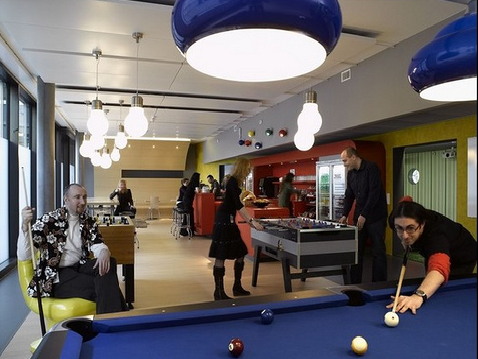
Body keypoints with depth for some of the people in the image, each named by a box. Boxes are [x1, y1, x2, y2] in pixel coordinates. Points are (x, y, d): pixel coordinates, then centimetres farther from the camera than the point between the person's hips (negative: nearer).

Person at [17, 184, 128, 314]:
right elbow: (23, 256, -15)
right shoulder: (48, 220, -9)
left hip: (80, 267, 5)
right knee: (104, 285, -26)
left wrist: (104, 252, -29)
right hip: (57, 277, -5)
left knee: (109, 263, -26)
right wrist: (24, 225, -31)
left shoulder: (88, 222, 6)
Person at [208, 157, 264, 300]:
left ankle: (237, 287, 22)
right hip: (224, 221, -10)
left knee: (240, 253, 12)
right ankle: (219, 293, 3)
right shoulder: (233, 182, -13)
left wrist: (248, 221, 22)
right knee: (221, 256, -4)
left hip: (229, 221, 10)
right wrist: (252, 221, -22)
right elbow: (239, 205, -21)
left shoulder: (234, 182, 16)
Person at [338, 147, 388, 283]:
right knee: (356, 250, 7)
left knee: (378, 252, 1)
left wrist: (364, 215, -19)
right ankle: (354, 283, 15)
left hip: (375, 217, -7)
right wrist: (344, 215, 6)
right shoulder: (351, 173, 10)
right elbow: (349, 195, 15)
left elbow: (374, 193, -19)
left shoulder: (371, 168, -12)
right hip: (359, 217, 7)